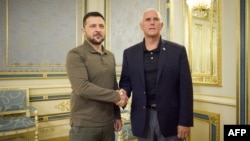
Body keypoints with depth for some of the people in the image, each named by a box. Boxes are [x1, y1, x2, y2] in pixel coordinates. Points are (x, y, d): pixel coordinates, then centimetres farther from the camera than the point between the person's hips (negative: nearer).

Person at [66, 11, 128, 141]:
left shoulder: (110, 56, 10)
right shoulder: (76, 54, -10)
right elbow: (82, 87, -21)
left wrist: (117, 115, 12)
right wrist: (116, 96, -16)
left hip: (108, 123, 6)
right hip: (84, 125, -5)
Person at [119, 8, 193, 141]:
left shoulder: (178, 51, -2)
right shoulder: (130, 53, 4)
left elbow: (185, 88, -4)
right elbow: (125, 81, 9)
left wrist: (185, 121, -7)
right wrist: (124, 93, -14)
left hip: (170, 118, -1)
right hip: (142, 119, 2)